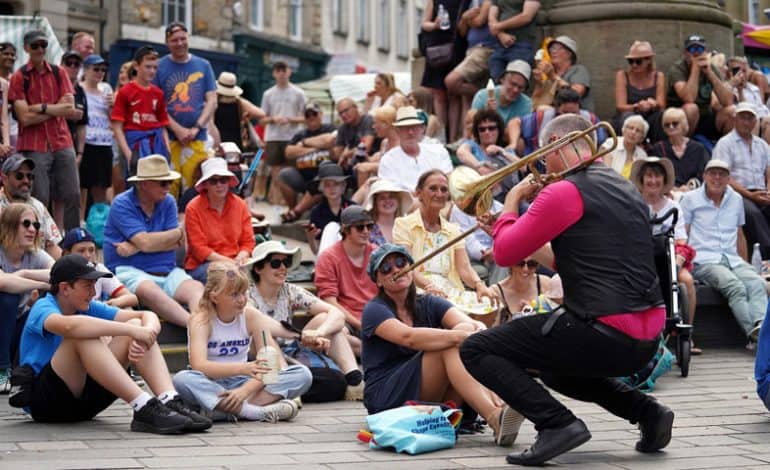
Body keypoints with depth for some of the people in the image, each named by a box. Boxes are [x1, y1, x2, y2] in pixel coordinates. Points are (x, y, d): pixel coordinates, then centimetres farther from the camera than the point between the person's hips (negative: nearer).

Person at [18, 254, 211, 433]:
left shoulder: (89, 308, 9)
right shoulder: (43, 308, -11)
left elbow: (147, 316, 2)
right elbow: (69, 325, -37)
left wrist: (144, 335, -23)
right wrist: (131, 330, -36)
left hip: (84, 397, 7)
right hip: (43, 400, -7)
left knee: (137, 324, -6)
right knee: (84, 336, -31)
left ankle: (170, 401, -28)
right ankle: (144, 409, -40)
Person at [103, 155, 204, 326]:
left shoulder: (168, 202, 13)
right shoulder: (122, 205, -4)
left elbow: (176, 243, 1)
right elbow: (145, 242, -15)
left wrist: (135, 248, -11)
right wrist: (179, 232, 1)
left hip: (166, 272, 5)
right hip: (129, 271, -5)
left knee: (196, 287, -25)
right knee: (150, 290, -38)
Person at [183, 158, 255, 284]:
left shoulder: (240, 205, 7)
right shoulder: (193, 208, -5)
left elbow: (248, 241, 8)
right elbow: (199, 248, -8)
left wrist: (240, 258, -15)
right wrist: (228, 261, -19)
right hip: (200, 265, -3)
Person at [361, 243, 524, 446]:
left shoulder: (429, 305, 12)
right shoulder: (375, 310, -2)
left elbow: (471, 323, -9)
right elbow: (408, 337, -25)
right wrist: (458, 336, -38)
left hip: (431, 397, 5)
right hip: (385, 398, -5)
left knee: (467, 330, -19)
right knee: (451, 345, -27)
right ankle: (494, 417, -48)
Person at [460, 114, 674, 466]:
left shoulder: (564, 192, -9)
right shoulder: (628, 190, 17)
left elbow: (505, 254, -3)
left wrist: (512, 201, 12)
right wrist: (535, 249, 30)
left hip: (603, 332, -9)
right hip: (647, 341, 9)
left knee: (476, 350, 0)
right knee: (557, 368, 37)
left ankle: (557, 424, -14)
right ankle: (647, 411, 18)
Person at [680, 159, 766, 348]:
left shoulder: (736, 199, 20)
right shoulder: (690, 199, 7)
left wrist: (745, 264, 25)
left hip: (733, 260, 4)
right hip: (704, 261, -4)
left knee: (757, 283, -29)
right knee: (735, 286, -33)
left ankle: (760, 325, -51)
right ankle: (754, 333, -45)